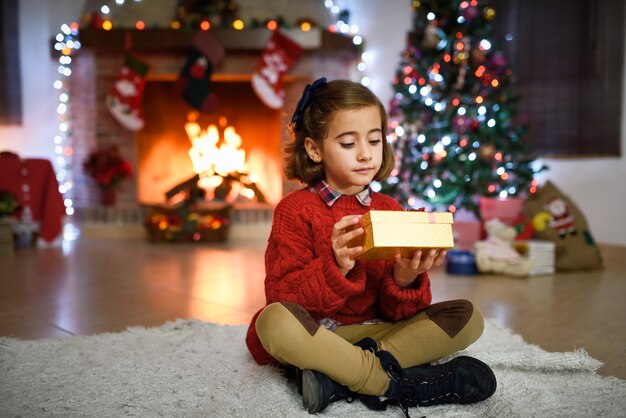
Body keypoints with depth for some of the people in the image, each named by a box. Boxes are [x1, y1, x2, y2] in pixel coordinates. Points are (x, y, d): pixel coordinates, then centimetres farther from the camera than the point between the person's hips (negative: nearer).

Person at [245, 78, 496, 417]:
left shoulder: (390, 210, 7)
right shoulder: (295, 210, -4)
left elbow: (399, 312, 3)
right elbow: (281, 296, -13)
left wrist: (406, 280, -20)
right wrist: (336, 269, -29)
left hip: (374, 331, 4)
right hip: (311, 334, -4)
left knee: (467, 316, -12)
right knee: (273, 320, -36)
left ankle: (338, 378, -25)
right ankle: (395, 384, -23)